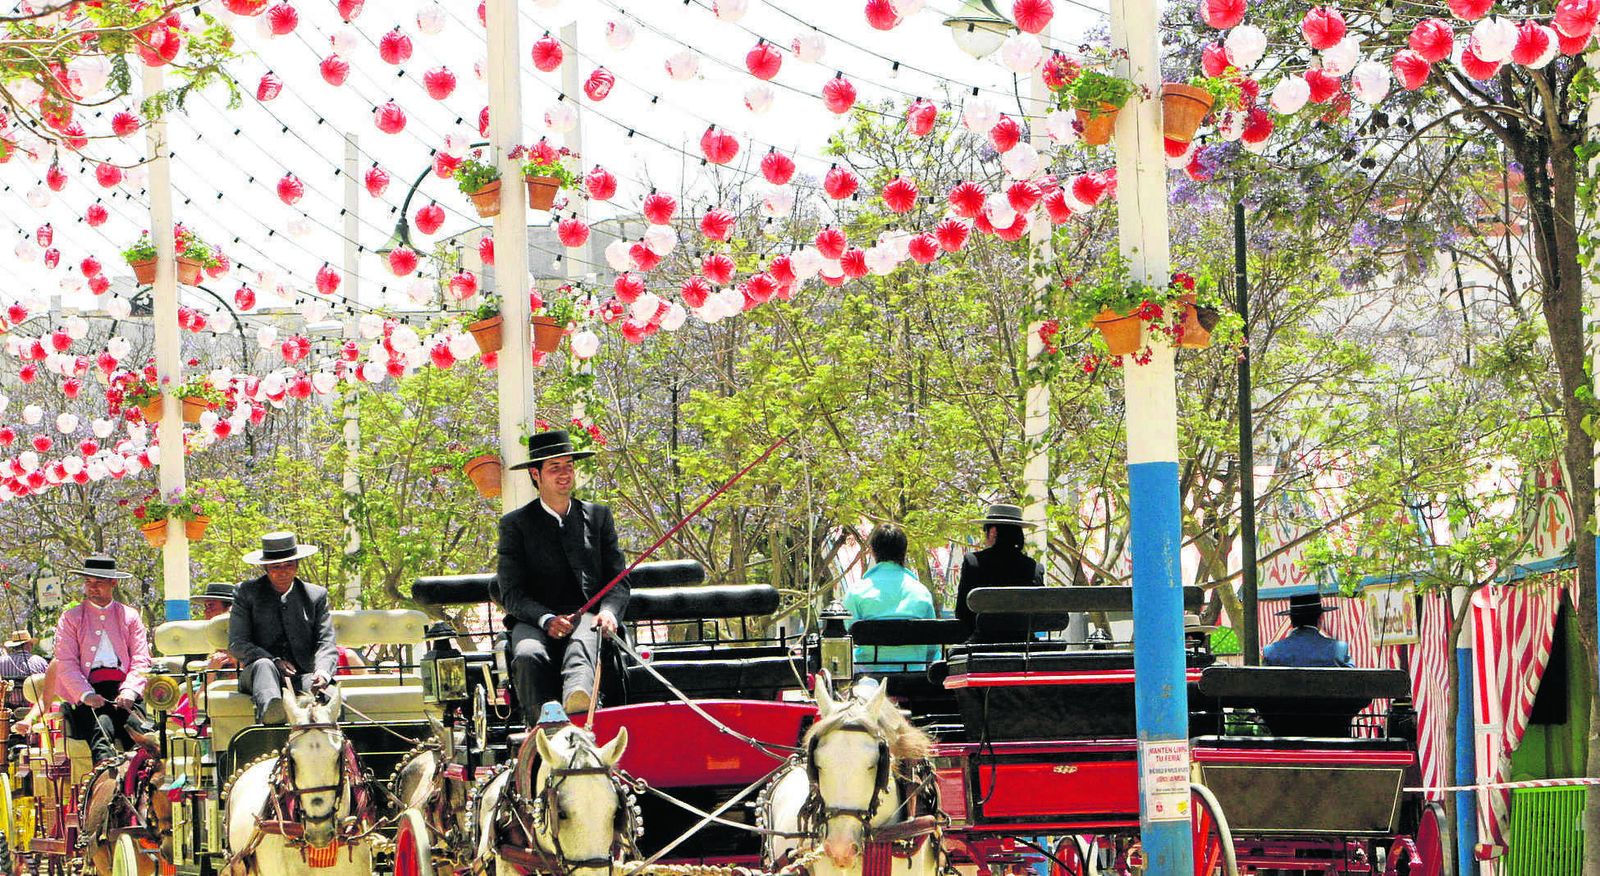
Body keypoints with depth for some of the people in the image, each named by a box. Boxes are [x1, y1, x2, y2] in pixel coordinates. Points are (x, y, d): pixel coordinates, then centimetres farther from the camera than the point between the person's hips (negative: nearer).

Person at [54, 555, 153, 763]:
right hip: (88, 689, -1)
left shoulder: (130, 617, 21)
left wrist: (129, 691, -10)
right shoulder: (71, 618, 16)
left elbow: (141, 661, 11)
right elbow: (66, 663, 4)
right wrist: (86, 695, -13)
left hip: (124, 692, 1)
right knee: (100, 726, -32)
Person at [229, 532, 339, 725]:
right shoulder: (247, 592, 10)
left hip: (303, 675, 2)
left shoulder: (317, 595, 16)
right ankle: (271, 714, -69)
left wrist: (323, 672, -17)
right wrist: (274, 662, -15)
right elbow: (236, 644, 2)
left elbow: (326, 643, 7)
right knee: (264, 665, -38)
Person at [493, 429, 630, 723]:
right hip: (534, 622, 1)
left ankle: (577, 701, -71)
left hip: (588, 617, -1)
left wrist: (608, 611, -9)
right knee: (528, 657, -36)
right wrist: (546, 620, -17)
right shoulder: (515, 524, 11)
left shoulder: (598, 515, 19)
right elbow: (511, 592, 3)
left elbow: (618, 578, 15)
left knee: (581, 646, -38)